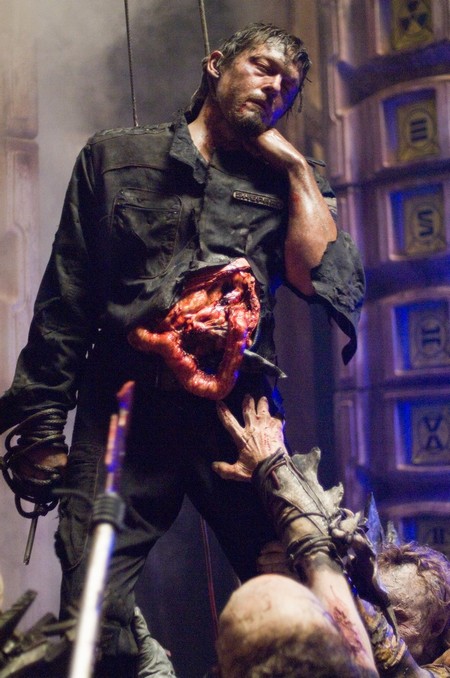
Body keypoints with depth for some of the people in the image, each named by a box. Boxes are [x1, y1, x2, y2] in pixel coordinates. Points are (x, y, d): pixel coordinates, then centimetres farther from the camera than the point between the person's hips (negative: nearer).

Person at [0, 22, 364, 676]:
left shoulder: (281, 185, 20)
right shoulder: (115, 156, 17)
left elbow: (331, 283, 1)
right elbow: (65, 299, 11)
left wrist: (297, 167, 8)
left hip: (239, 419, 2)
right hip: (125, 410, -1)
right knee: (95, 621, -16)